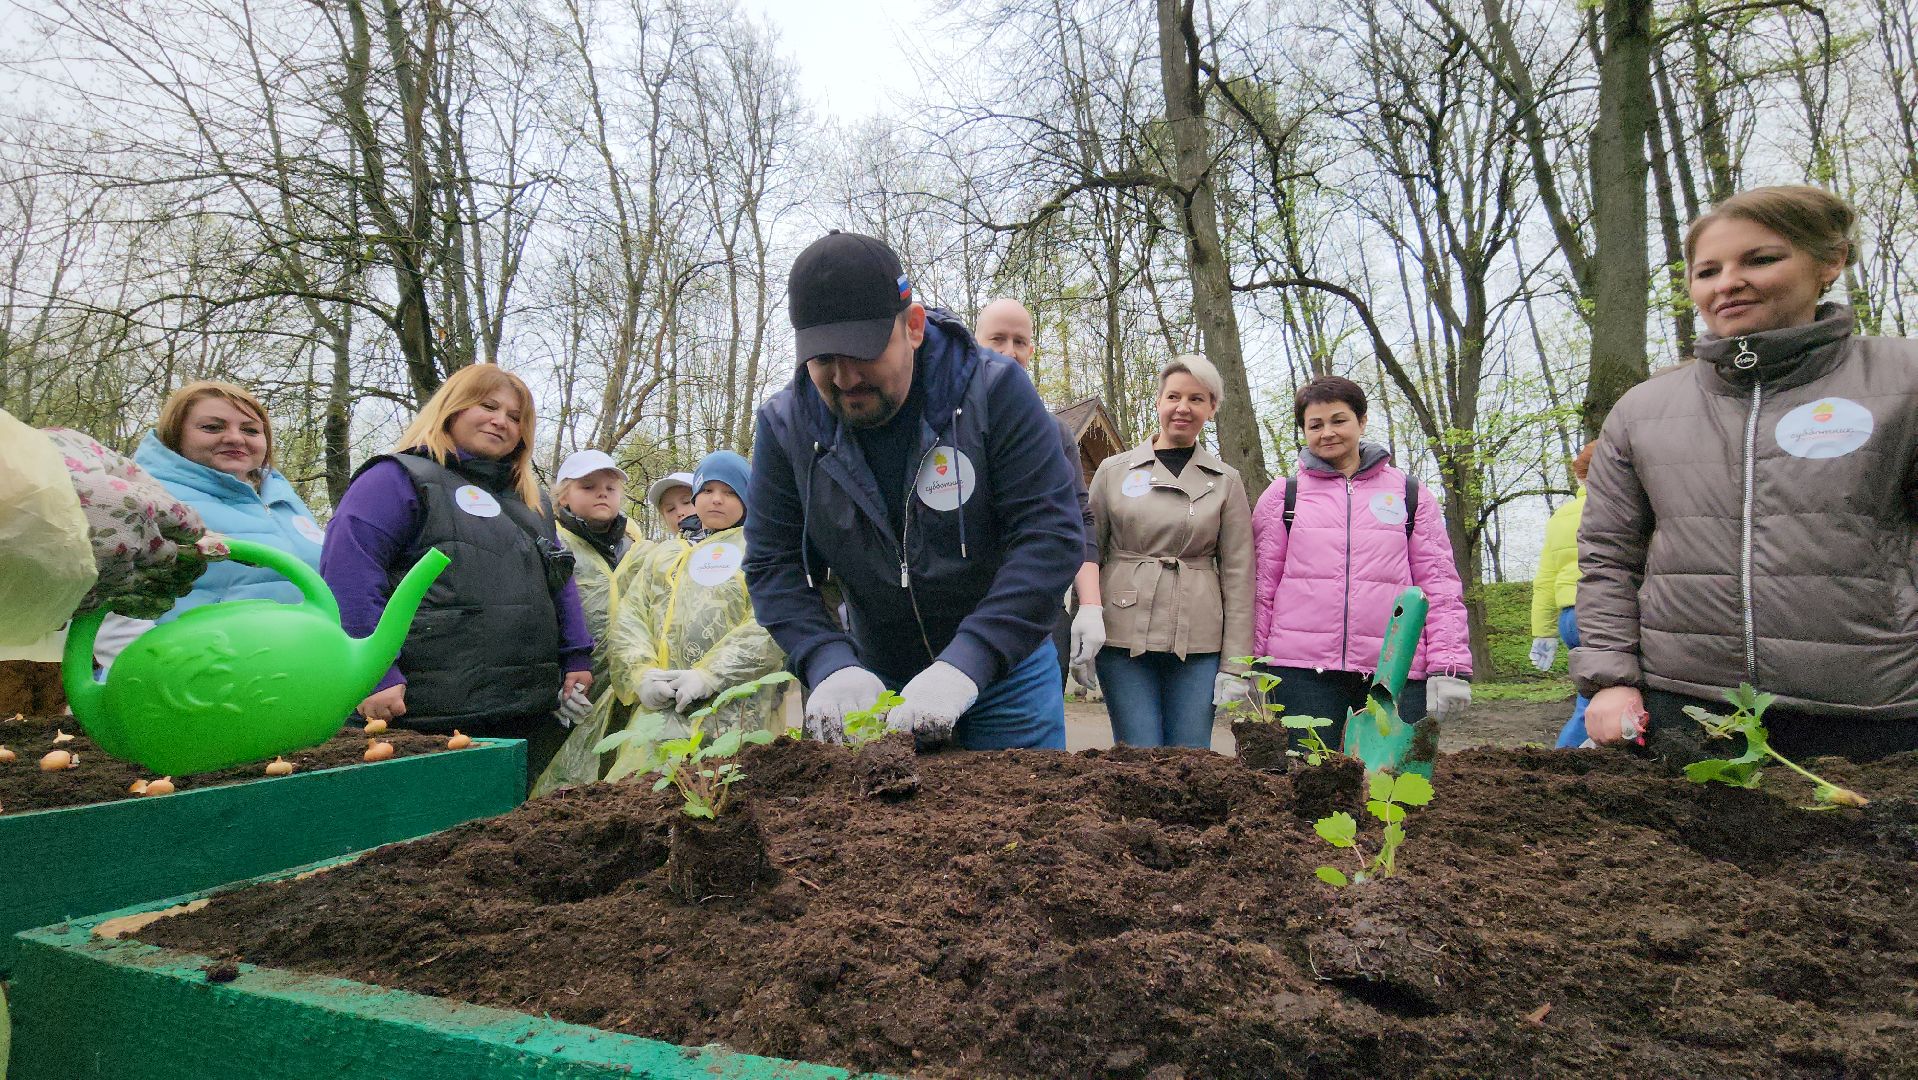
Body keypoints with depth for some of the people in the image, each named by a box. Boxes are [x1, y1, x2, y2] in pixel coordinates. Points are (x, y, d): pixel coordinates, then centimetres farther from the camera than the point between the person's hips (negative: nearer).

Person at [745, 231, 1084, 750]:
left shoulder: (995, 390, -18)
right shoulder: (784, 424, -9)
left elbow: (1050, 536, -22)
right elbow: (773, 565, -6)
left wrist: (965, 665, -31)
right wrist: (831, 665, -23)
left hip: (1007, 669, -1)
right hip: (879, 681, 2)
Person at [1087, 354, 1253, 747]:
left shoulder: (1226, 482, 8)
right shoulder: (1113, 471, 7)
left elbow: (1238, 576, 5)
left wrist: (1235, 665, -1)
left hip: (1198, 642, 1)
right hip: (1123, 637, -1)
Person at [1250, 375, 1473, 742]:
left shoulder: (1408, 493, 11)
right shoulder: (1282, 495, 9)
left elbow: (1439, 584, 7)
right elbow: (1261, 584, 7)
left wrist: (1448, 666, -1)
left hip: (1395, 669, 1)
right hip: (1303, 669, 0)